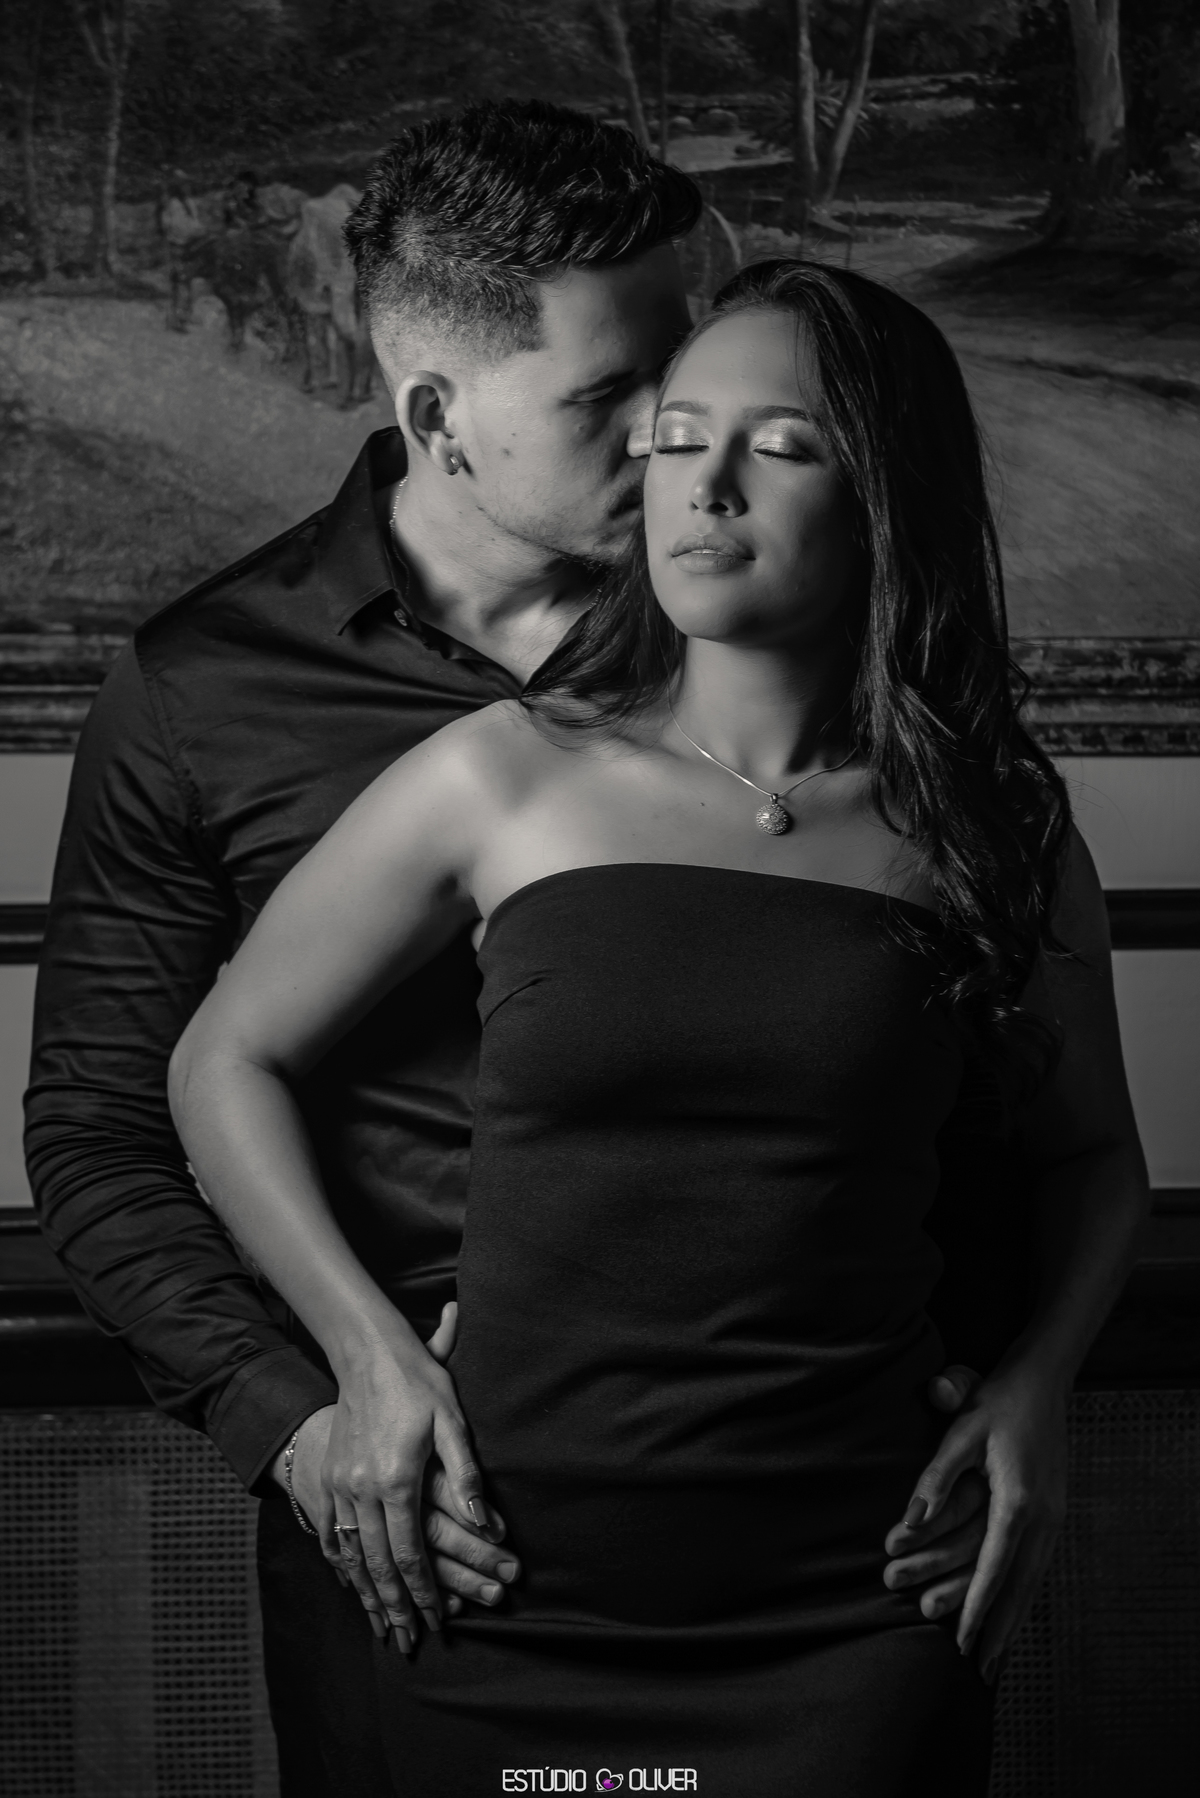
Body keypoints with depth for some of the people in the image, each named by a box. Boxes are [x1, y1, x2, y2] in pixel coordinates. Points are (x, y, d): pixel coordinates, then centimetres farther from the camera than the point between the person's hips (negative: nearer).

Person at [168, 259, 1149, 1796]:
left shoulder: (992, 835, 2)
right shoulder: (504, 778, -1)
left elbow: (1092, 1155, 19)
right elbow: (225, 1062, 9)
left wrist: (1036, 1385, 2)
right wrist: (370, 1355, -1)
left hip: (846, 1625, 0)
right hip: (510, 1604, 0)